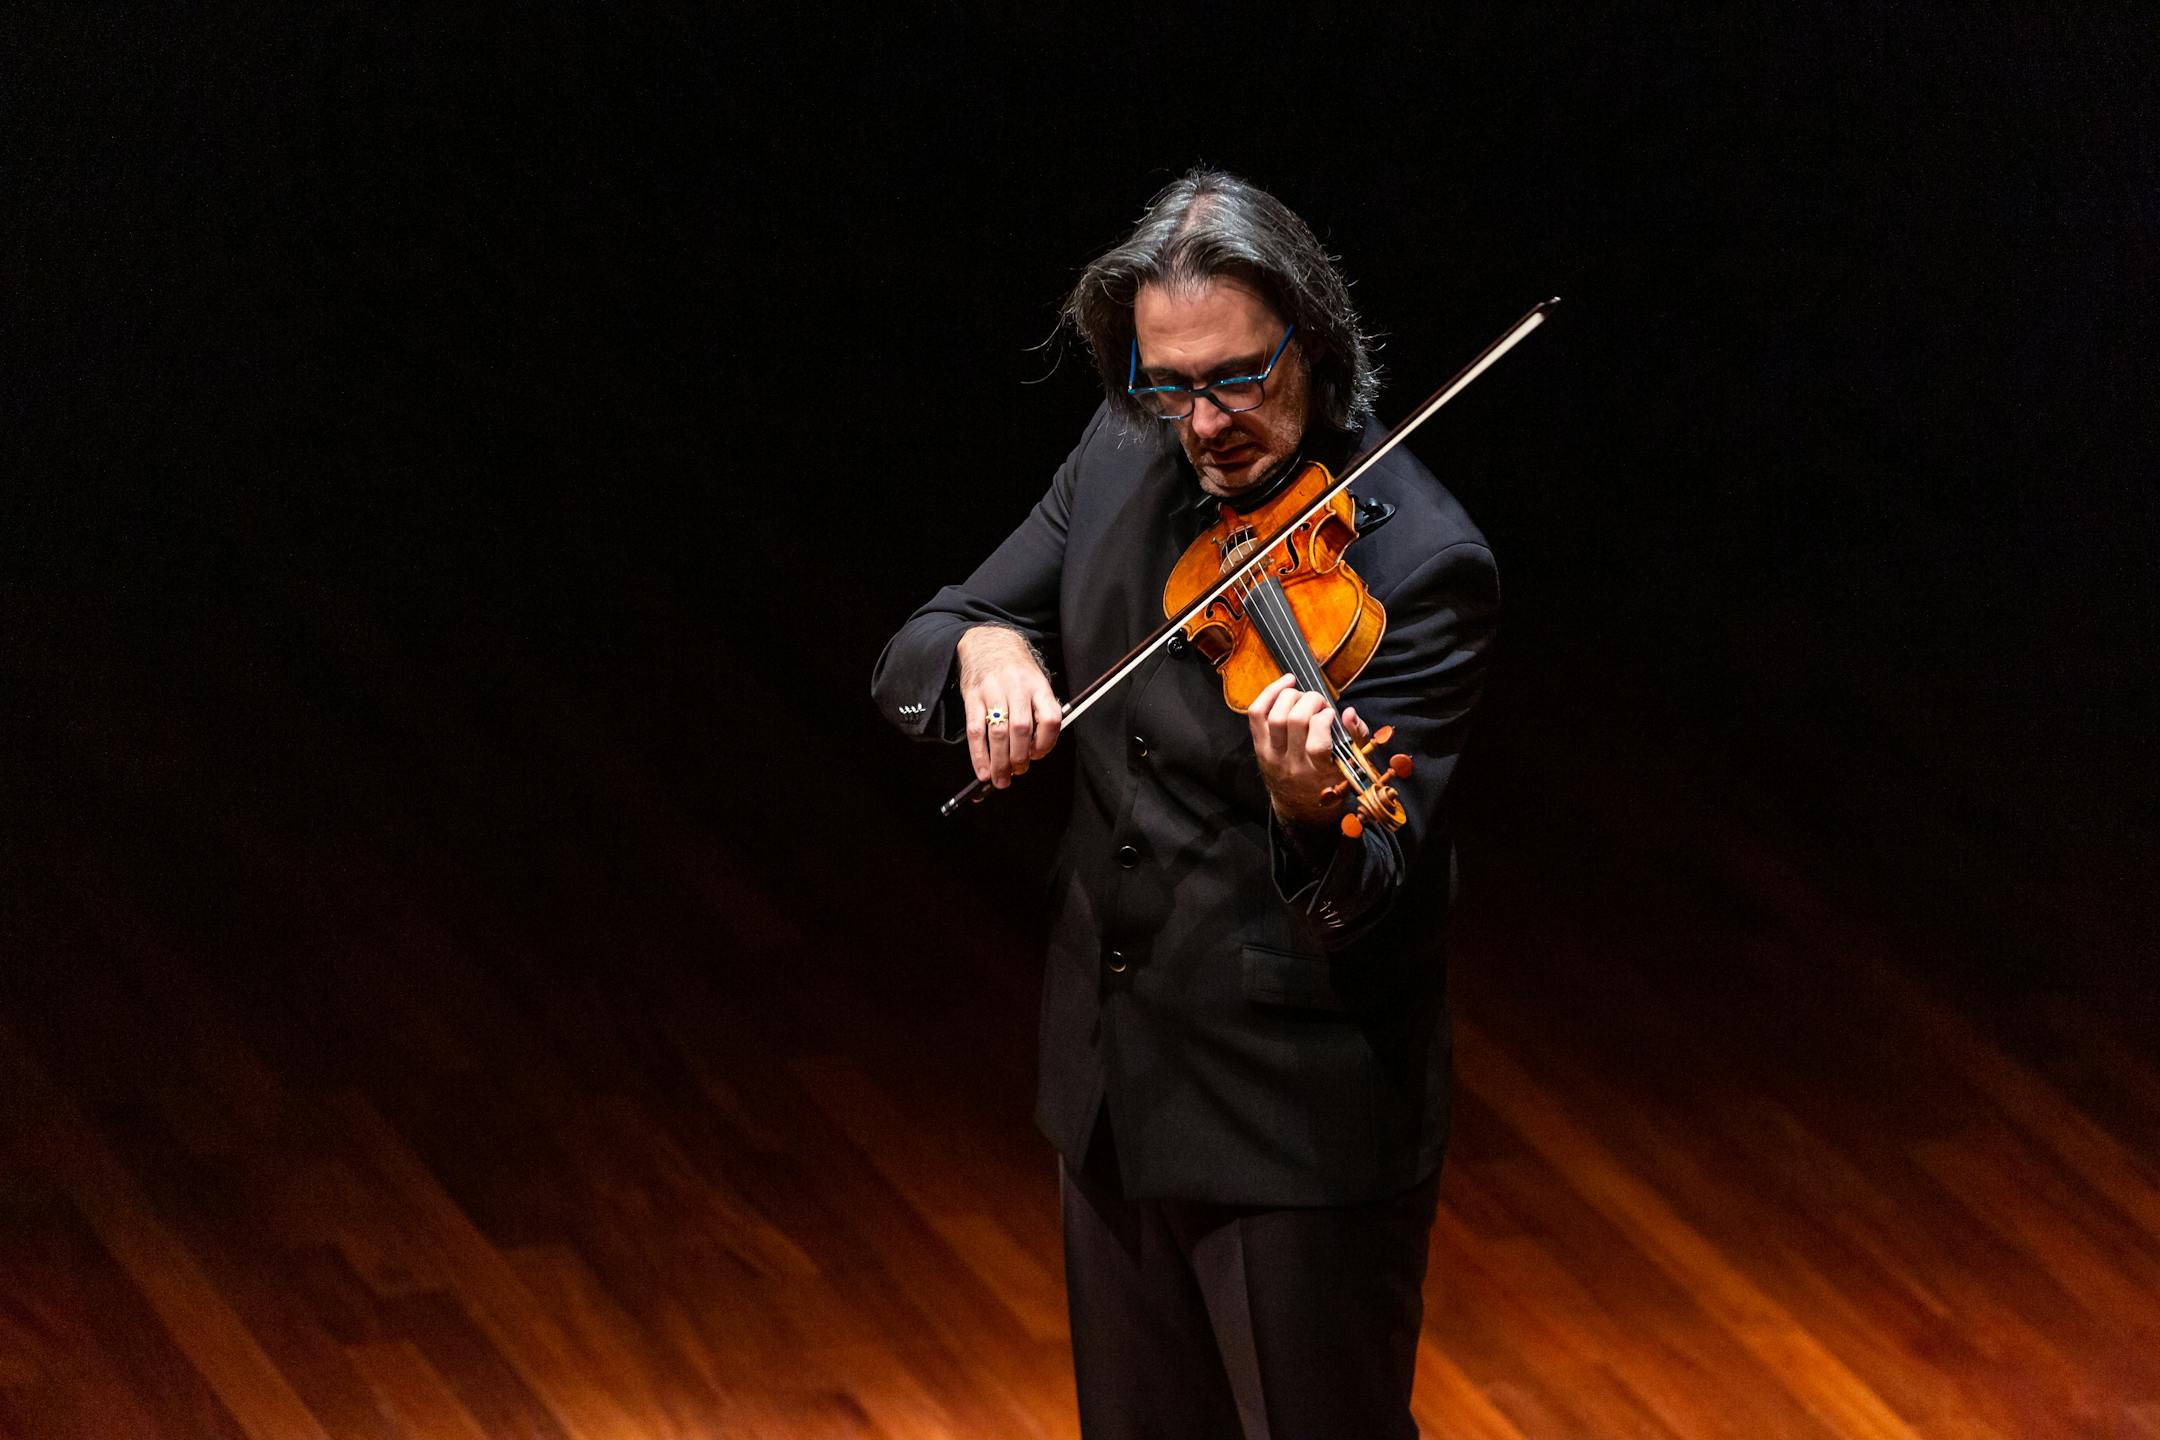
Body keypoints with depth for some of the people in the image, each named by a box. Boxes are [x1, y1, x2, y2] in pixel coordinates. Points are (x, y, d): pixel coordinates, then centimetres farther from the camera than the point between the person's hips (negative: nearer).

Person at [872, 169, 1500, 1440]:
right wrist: (982, 648, -21)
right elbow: (907, 666, 2)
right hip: (1110, 1086, 7)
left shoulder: (1420, 562, -20)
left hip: (1300, 1118, -7)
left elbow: (1370, 902, -25)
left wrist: (1310, 812, -48)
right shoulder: (1123, 464, 0)